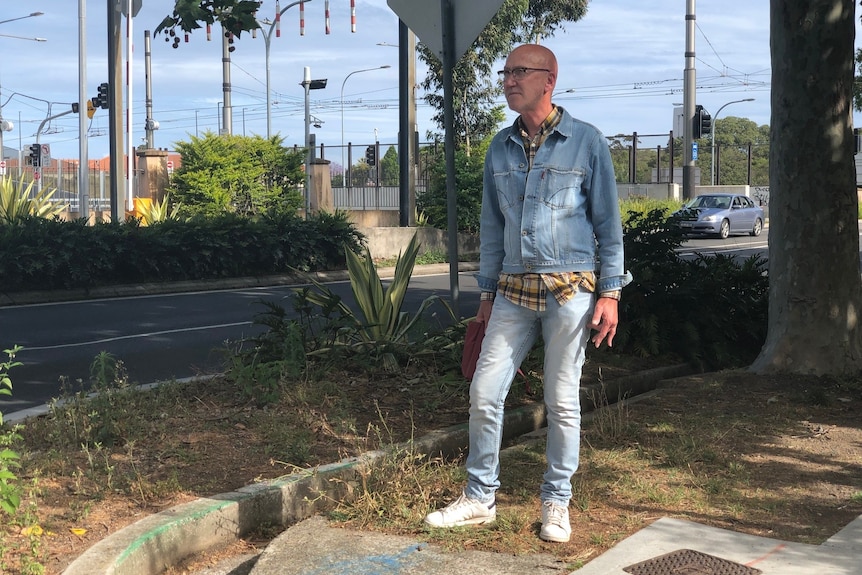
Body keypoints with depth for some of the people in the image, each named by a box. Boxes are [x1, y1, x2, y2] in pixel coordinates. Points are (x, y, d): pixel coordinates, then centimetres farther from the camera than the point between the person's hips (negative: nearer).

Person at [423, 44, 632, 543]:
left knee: (562, 401, 4)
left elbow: (608, 223, -2)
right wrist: (488, 291, 13)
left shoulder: (587, 142, -3)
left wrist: (609, 293, -7)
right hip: (514, 291, 4)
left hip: (570, 291, -4)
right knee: (485, 393, 1)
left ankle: (557, 503, 18)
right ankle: (480, 499, 15)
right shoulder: (500, 149, 9)